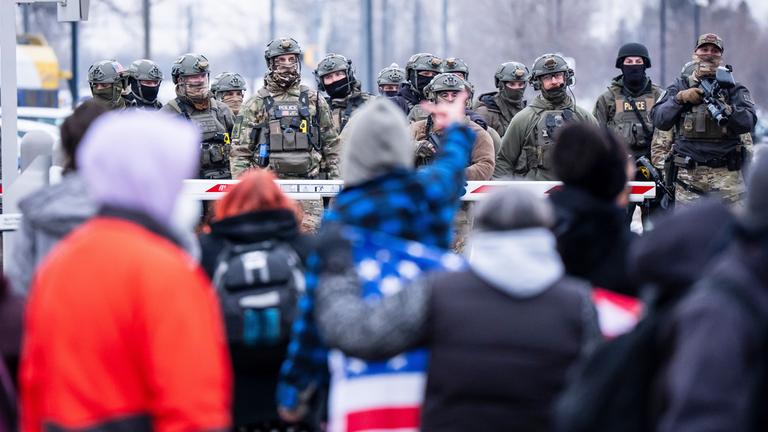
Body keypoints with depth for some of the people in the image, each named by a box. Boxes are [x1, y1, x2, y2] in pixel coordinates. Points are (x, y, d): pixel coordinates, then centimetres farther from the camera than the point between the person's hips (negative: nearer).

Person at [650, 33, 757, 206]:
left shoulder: (733, 88, 10)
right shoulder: (679, 87, 14)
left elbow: (748, 121, -5)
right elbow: (659, 120, 5)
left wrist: (725, 110, -22)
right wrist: (680, 98, -8)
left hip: (725, 173, -1)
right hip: (689, 174, 1)